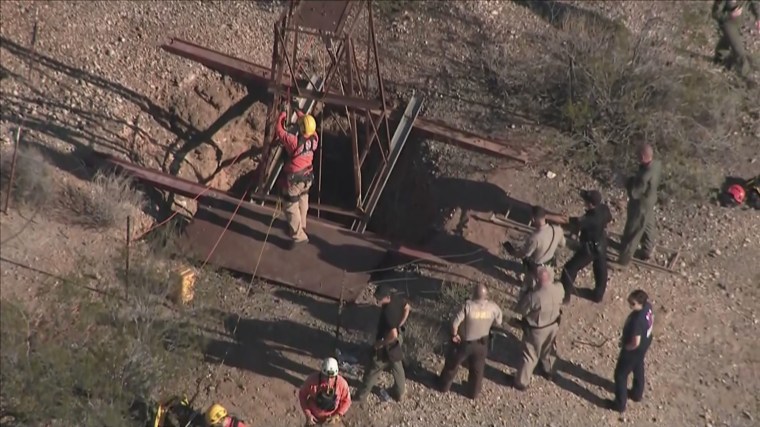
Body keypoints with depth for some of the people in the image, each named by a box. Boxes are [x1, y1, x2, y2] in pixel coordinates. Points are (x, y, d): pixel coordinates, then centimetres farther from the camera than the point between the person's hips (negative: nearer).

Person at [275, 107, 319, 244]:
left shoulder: (294, 141, -30)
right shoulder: (314, 138, -11)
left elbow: (280, 131, -15)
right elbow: (309, 125, 10)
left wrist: (282, 116, 1)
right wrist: (299, 114, 20)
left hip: (294, 178, -7)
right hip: (307, 176, 7)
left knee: (292, 207, 3)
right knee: (303, 203, 26)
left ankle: (299, 236, 2)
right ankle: (301, 227, 46)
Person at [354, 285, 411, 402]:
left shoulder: (388, 313, -38)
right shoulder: (397, 298, -13)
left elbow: (393, 335, -38)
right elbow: (407, 308, 7)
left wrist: (380, 343, -22)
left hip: (386, 346, -8)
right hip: (397, 342, 8)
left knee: (372, 371, 14)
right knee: (397, 367, 28)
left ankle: (361, 395, 32)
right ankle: (400, 393, 46)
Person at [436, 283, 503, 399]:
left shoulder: (468, 305, -28)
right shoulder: (493, 307, -18)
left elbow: (455, 323, -26)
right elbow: (498, 323, -2)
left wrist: (454, 335, -8)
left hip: (465, 343, -2)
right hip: (482, 344, 3)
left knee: (452, 364, 23)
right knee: (477, 369, 26)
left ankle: (444, 386, 42)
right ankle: (474, 392, 43)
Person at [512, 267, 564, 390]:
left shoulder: (534, 297, -40)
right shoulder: (559, 288, -25)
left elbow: (519, 310, -22)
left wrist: (525, 294, -11)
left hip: (536, 330, -4)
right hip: (553, 325, 4)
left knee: (530, 356, 18)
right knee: (549, 350, 32)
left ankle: (522, 382, 37)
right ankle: (549, 371, 58)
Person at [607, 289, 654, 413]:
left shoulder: (637, 320, -41)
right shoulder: (647, 306, -17)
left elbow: (635, 343, -33)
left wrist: (624, 346, -11)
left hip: (635, 349, -8)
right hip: (645, 342, 8)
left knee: (620, 375, 14)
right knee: (638, 368, 32)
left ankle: (620, 404, 31)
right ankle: (637, 394, 55)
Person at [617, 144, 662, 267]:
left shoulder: (645, 176, -42)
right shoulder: (657, 164, -15)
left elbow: (634, 193, -31)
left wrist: (629, 182, -14)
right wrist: (635, 180, -5)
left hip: (641, 204, -8)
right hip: (650, 199, 8)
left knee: (632, 232, 11)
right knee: (648, 225, 30)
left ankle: (624, 259, 29)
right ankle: (648, 250, 53)